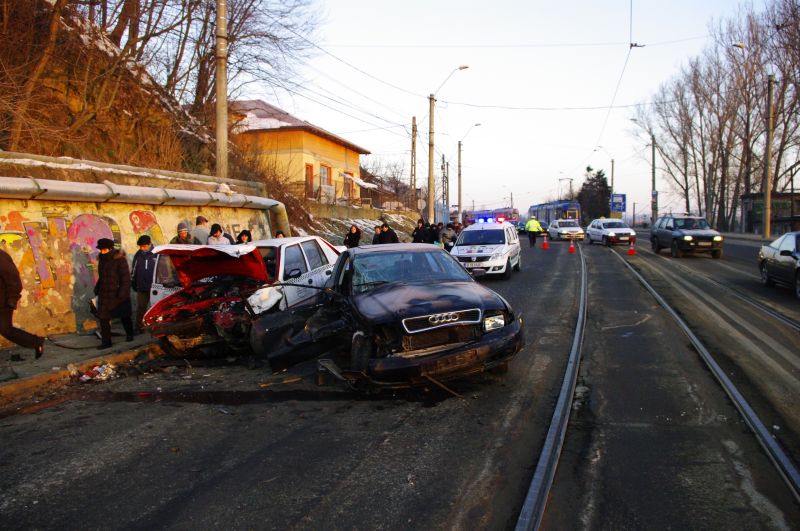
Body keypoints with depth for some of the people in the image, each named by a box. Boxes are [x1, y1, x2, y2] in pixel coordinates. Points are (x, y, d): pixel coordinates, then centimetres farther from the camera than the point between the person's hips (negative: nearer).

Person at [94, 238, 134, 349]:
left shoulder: (120, 260, -15)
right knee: (103, 318, 0)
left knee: (124, 316, 11)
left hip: (119, 294, -6)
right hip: (105, 294, 6)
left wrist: (122, 293, -20)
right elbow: (101, 277, 18)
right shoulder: (102, 260, 7)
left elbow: (125, 278, -16)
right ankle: (106, 342, 7)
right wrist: (97, 289, 10)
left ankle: (129, 334, 33)